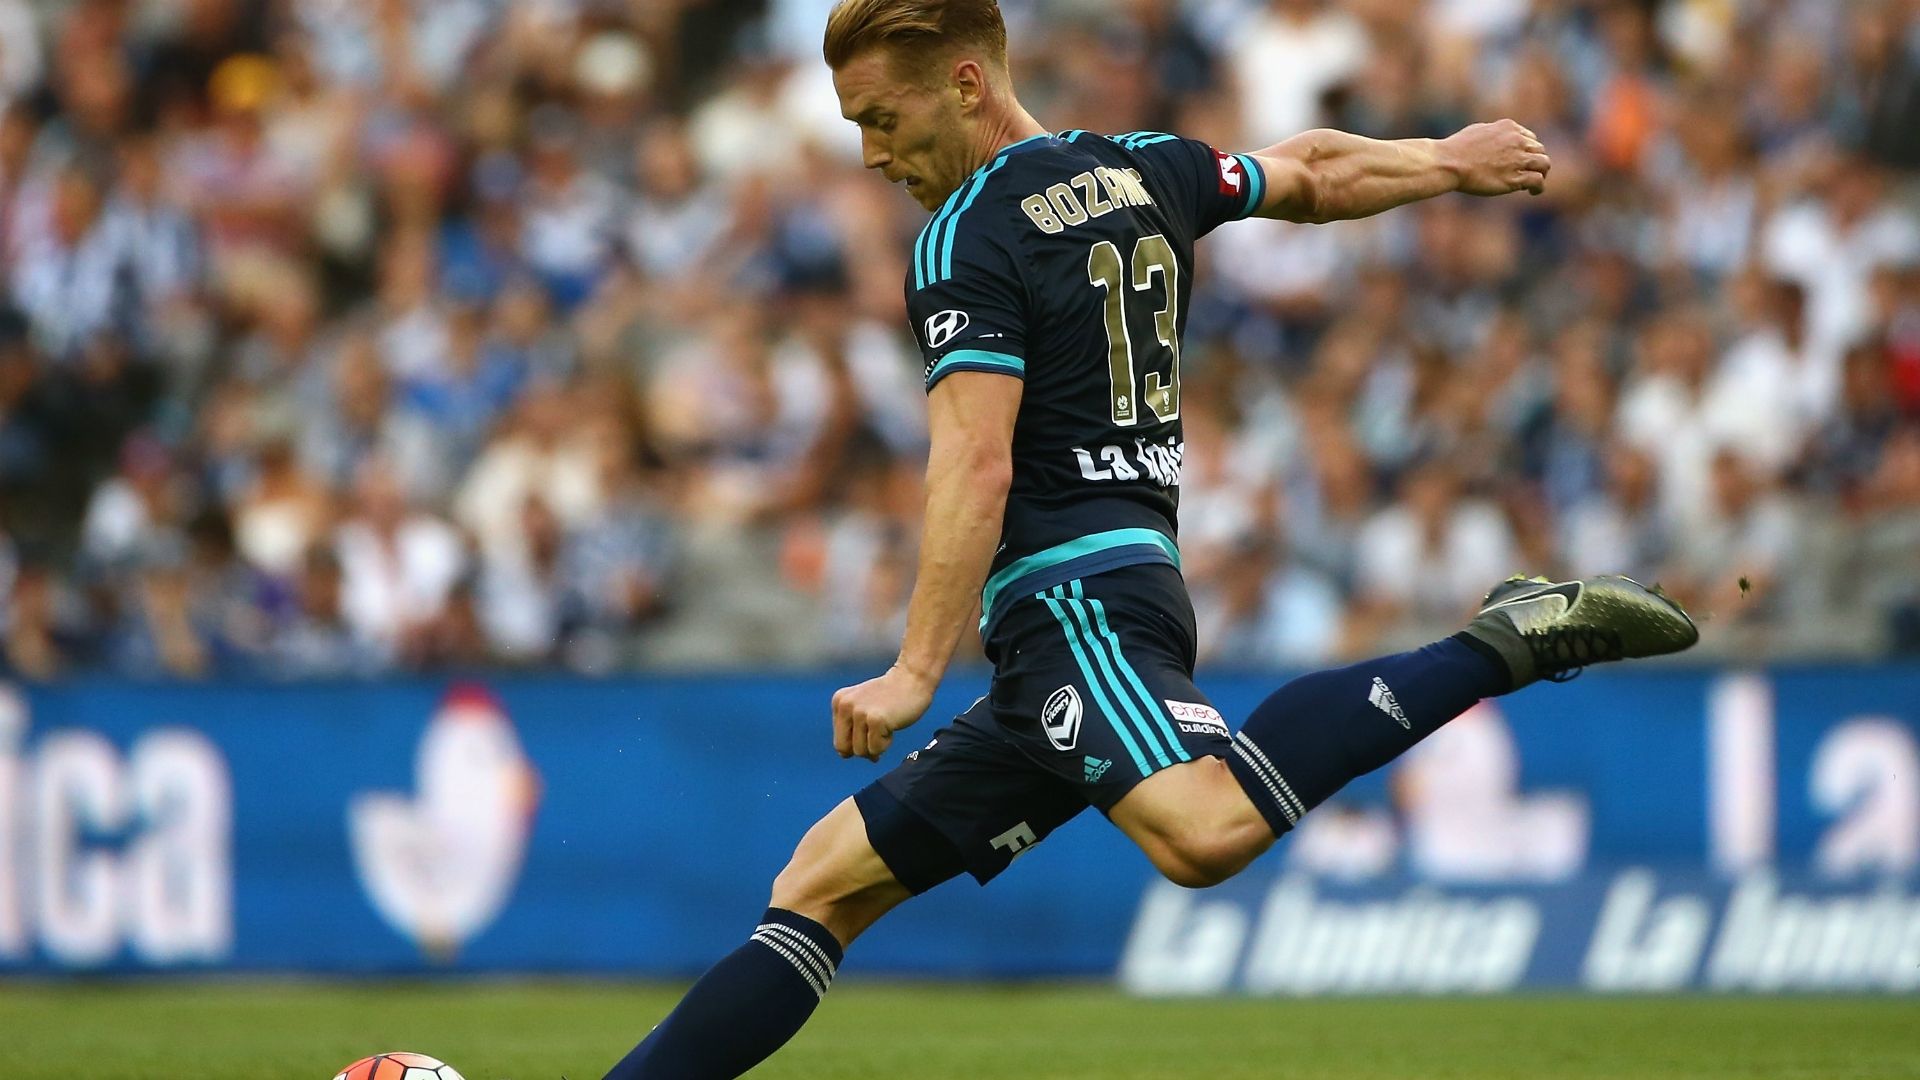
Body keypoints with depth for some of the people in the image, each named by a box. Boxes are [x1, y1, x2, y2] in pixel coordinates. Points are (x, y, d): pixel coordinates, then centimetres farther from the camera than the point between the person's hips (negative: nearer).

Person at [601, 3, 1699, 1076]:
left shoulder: (970, 235, -6)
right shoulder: (1147, 169, 17)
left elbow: (978, 469, -17)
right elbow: (1316, 175, 34)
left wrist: (917, 671, -20)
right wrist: (1452, 161, 53)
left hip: (1074, 595, -11)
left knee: (1206, 830, -37)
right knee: (825, 883, 10)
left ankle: (1512, 640, -29)